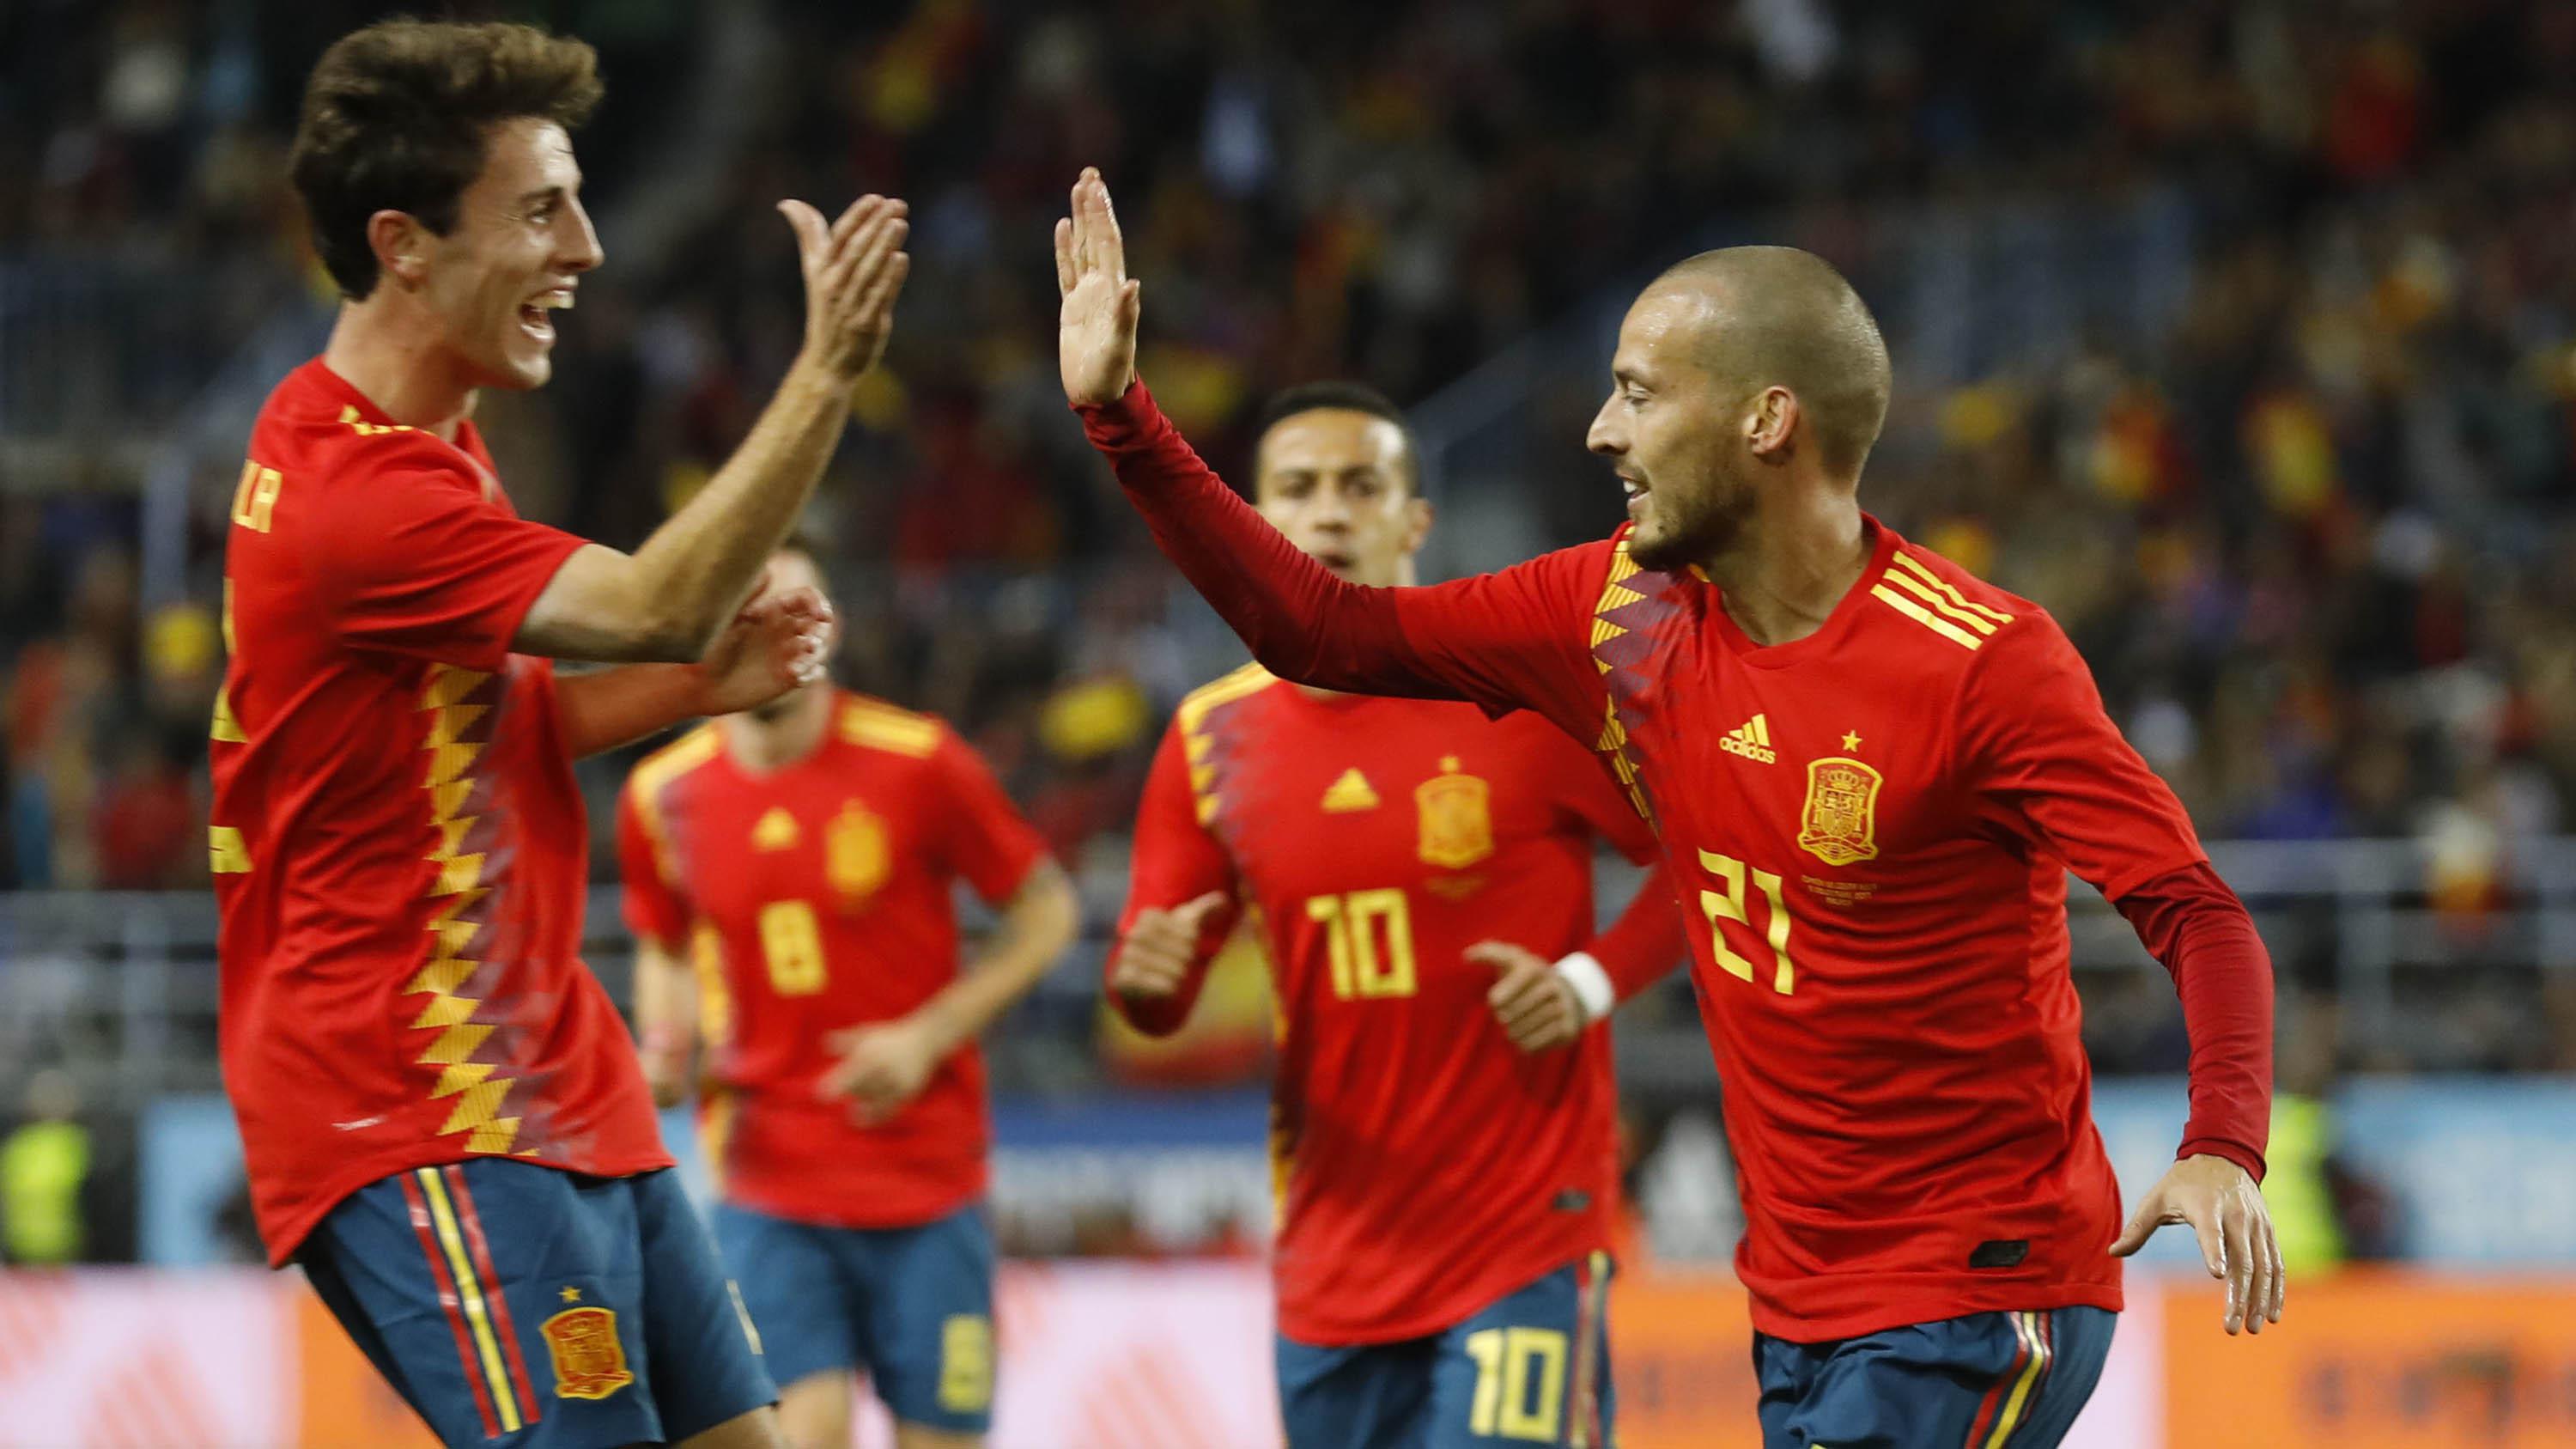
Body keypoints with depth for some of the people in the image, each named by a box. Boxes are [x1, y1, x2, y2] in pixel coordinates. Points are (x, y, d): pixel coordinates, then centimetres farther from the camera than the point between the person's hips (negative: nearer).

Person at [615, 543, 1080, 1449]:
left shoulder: (916, 765, -7)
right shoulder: (663, 797, 1)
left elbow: (1047, 909, 2)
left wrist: (929, 1035, -10)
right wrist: (666, 1049, -1)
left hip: (925, 1172, -1)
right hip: (766, 1190, 1)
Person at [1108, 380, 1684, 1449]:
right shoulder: (1213, 739, 6)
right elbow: (1158, 996, 10)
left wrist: (1594, 981, -13)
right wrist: (1149, 978, -13)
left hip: (1523, 1240, -5)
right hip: (1331, 1262, 5)